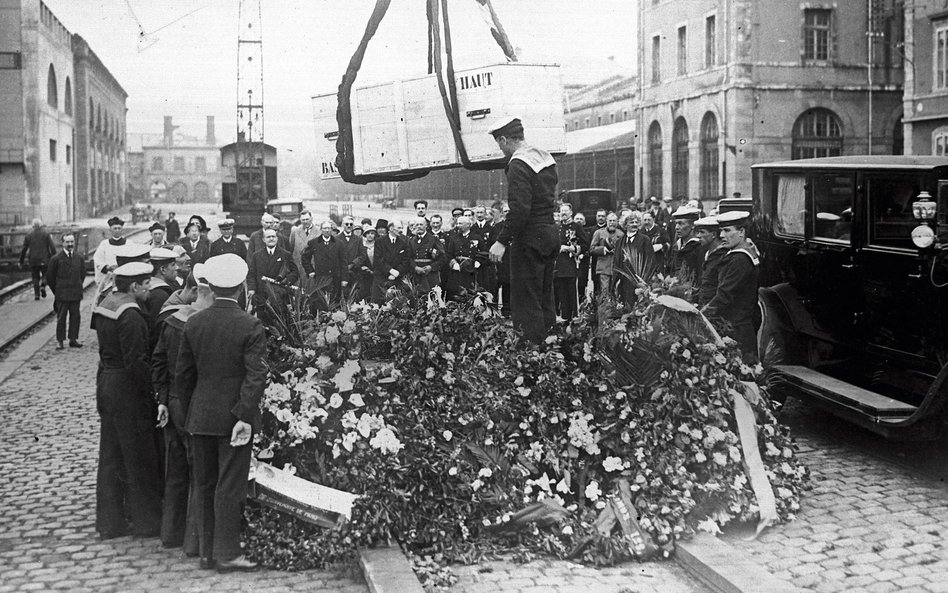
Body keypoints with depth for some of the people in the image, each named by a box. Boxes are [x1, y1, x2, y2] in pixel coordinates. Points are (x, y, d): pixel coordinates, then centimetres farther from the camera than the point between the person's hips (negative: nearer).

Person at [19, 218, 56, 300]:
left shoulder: (28, 236, 4)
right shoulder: (46, 235, 0)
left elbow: (24, 250, 5)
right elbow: (52, 247, -7)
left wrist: (21, 262, 13)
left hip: (33, 260, 1)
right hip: (44, 260, -1)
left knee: (35, 278, 11)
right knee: (45, 275, 14)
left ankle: (36, 294, 2)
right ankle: (43, 286, -14)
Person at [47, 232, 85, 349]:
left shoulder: (79, 258, 6)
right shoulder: (56, 259, -5)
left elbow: (82, 274, 18)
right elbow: (50, 277, 2)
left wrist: (77, 287, 14)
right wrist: (56, 291, 4)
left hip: (76, 293, 3)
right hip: (61, 294, -3)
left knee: (75, 316, 6)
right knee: (61, 318, 1)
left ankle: (73, 339, 14)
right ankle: (59, 341, 6)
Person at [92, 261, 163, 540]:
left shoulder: (105, 305, 8)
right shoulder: (130, 315, -21)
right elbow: (136, 362, -23)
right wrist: (156, 391, -16)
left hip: (106, 384, 9)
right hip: (128, 390, -9)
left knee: (111, 456, 16)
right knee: (139, 457, 4)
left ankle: (109, 521, 25)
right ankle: (145, 520, 15)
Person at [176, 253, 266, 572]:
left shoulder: (193, 323, 0)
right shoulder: (250, 326, -12)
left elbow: (182, 374, 5)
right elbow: (256, 376, -17)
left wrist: (190, 407, 17)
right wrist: (245, 416, -14)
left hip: (200, 415, 4)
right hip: (233, 416, -4)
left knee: (204, 484, 13)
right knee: (230, 486, 2)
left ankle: (207, 552, 21)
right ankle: (226, 554, 8)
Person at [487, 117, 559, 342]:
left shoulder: (518, 165, -17)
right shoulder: (546, 159, 11)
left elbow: (519, 210, -25)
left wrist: (502, 241, -22)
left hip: (530, 238, -9)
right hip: (550, 233, 9)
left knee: (526, 304, -4)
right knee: (545, 300, 17)